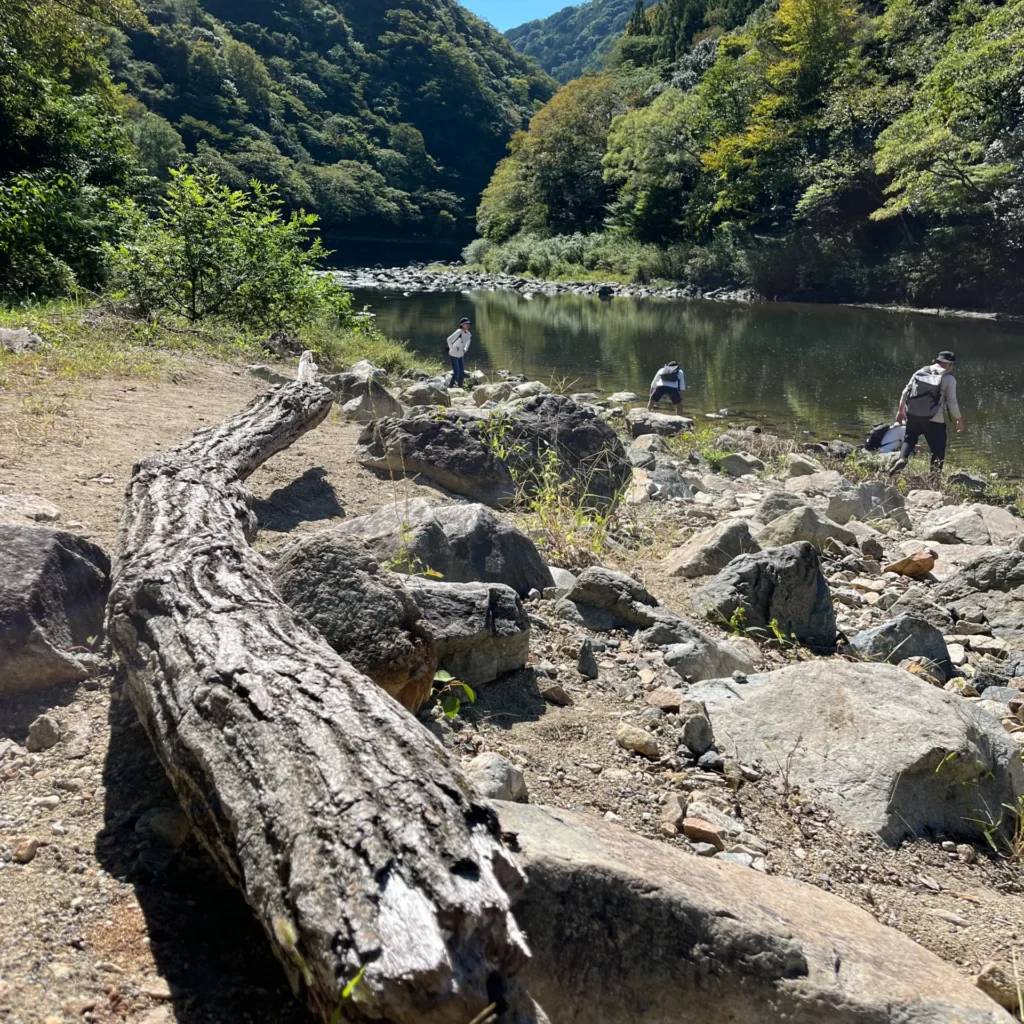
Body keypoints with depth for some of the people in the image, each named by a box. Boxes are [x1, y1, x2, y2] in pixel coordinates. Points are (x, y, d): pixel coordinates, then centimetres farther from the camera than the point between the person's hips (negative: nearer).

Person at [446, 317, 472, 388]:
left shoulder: (468, 333, 1)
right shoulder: (459, 332, -21)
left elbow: (469, 340, 22)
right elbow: (449, 340, -21)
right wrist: (452, 348, -15)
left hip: (460, 356, 7)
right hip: (453, 355, -7)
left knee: (462, 372, 6)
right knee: (456, 372, -12)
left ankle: (459, 386, 17)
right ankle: (451, 386, -1)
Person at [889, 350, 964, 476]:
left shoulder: (920, 372, 9)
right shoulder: (949, 378, -3)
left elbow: (906, 392, 11)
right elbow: (951, 402, -4)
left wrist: (901, 410, 21)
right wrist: (959, 420, 7)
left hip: (913, 415, 4)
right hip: (934, 419, -4)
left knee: (909, 439, 20)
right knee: (938, 448, 9)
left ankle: (902, 459, -8)